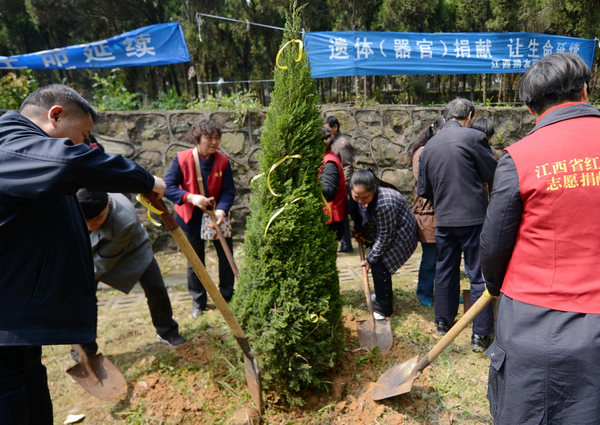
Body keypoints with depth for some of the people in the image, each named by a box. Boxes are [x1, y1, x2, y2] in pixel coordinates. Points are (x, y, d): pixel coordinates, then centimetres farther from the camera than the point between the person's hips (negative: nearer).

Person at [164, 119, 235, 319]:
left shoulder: (223, 161, -9)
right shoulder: (182, 159, -14)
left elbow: (228, 190, -10)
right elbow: (168, 186, -17)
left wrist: (221, 209, -29)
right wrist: (191, 197, -33)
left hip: (217, 214, 2)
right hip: (191, 217, -1)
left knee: (226, 257, 7)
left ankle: (227, 297, 28)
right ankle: (198, 302, 26)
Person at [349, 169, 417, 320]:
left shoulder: (384, 204, -39)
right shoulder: (357, 196, -15)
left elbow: (385, 236, -29)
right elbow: (357, 216, 11)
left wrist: (370, 259, -20)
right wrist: (359, 231, 7)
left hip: (399, 235, -9)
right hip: (380, 231, 9)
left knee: (379, 265, -14)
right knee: (376, 261, 17)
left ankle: (383, 309, 0)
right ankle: (382, 294, 42)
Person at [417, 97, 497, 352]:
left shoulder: (429, 146, 6)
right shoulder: (473, 137, -10)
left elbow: (423, 190, 10)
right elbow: (494, 174, -5)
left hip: (443, 219, 5)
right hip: (473, 217, -5)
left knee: (445, 271, 18)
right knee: (479, 274, 4)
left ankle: (444, 322, 31)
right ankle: (480, 334, 8)